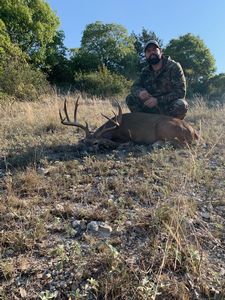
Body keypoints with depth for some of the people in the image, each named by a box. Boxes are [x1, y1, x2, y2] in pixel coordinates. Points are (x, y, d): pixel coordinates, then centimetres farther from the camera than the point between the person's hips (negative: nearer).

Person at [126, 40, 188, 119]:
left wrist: (158, 100, -28)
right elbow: (134, 87, 4)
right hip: (153, 108, 4)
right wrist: (140, 92, -23)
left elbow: (180, 92, -17)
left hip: (171, 107, -4)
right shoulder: (146, 71, 7)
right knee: (130, 98, -10)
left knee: (181, 105, -37)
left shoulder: (174, 67, -9)